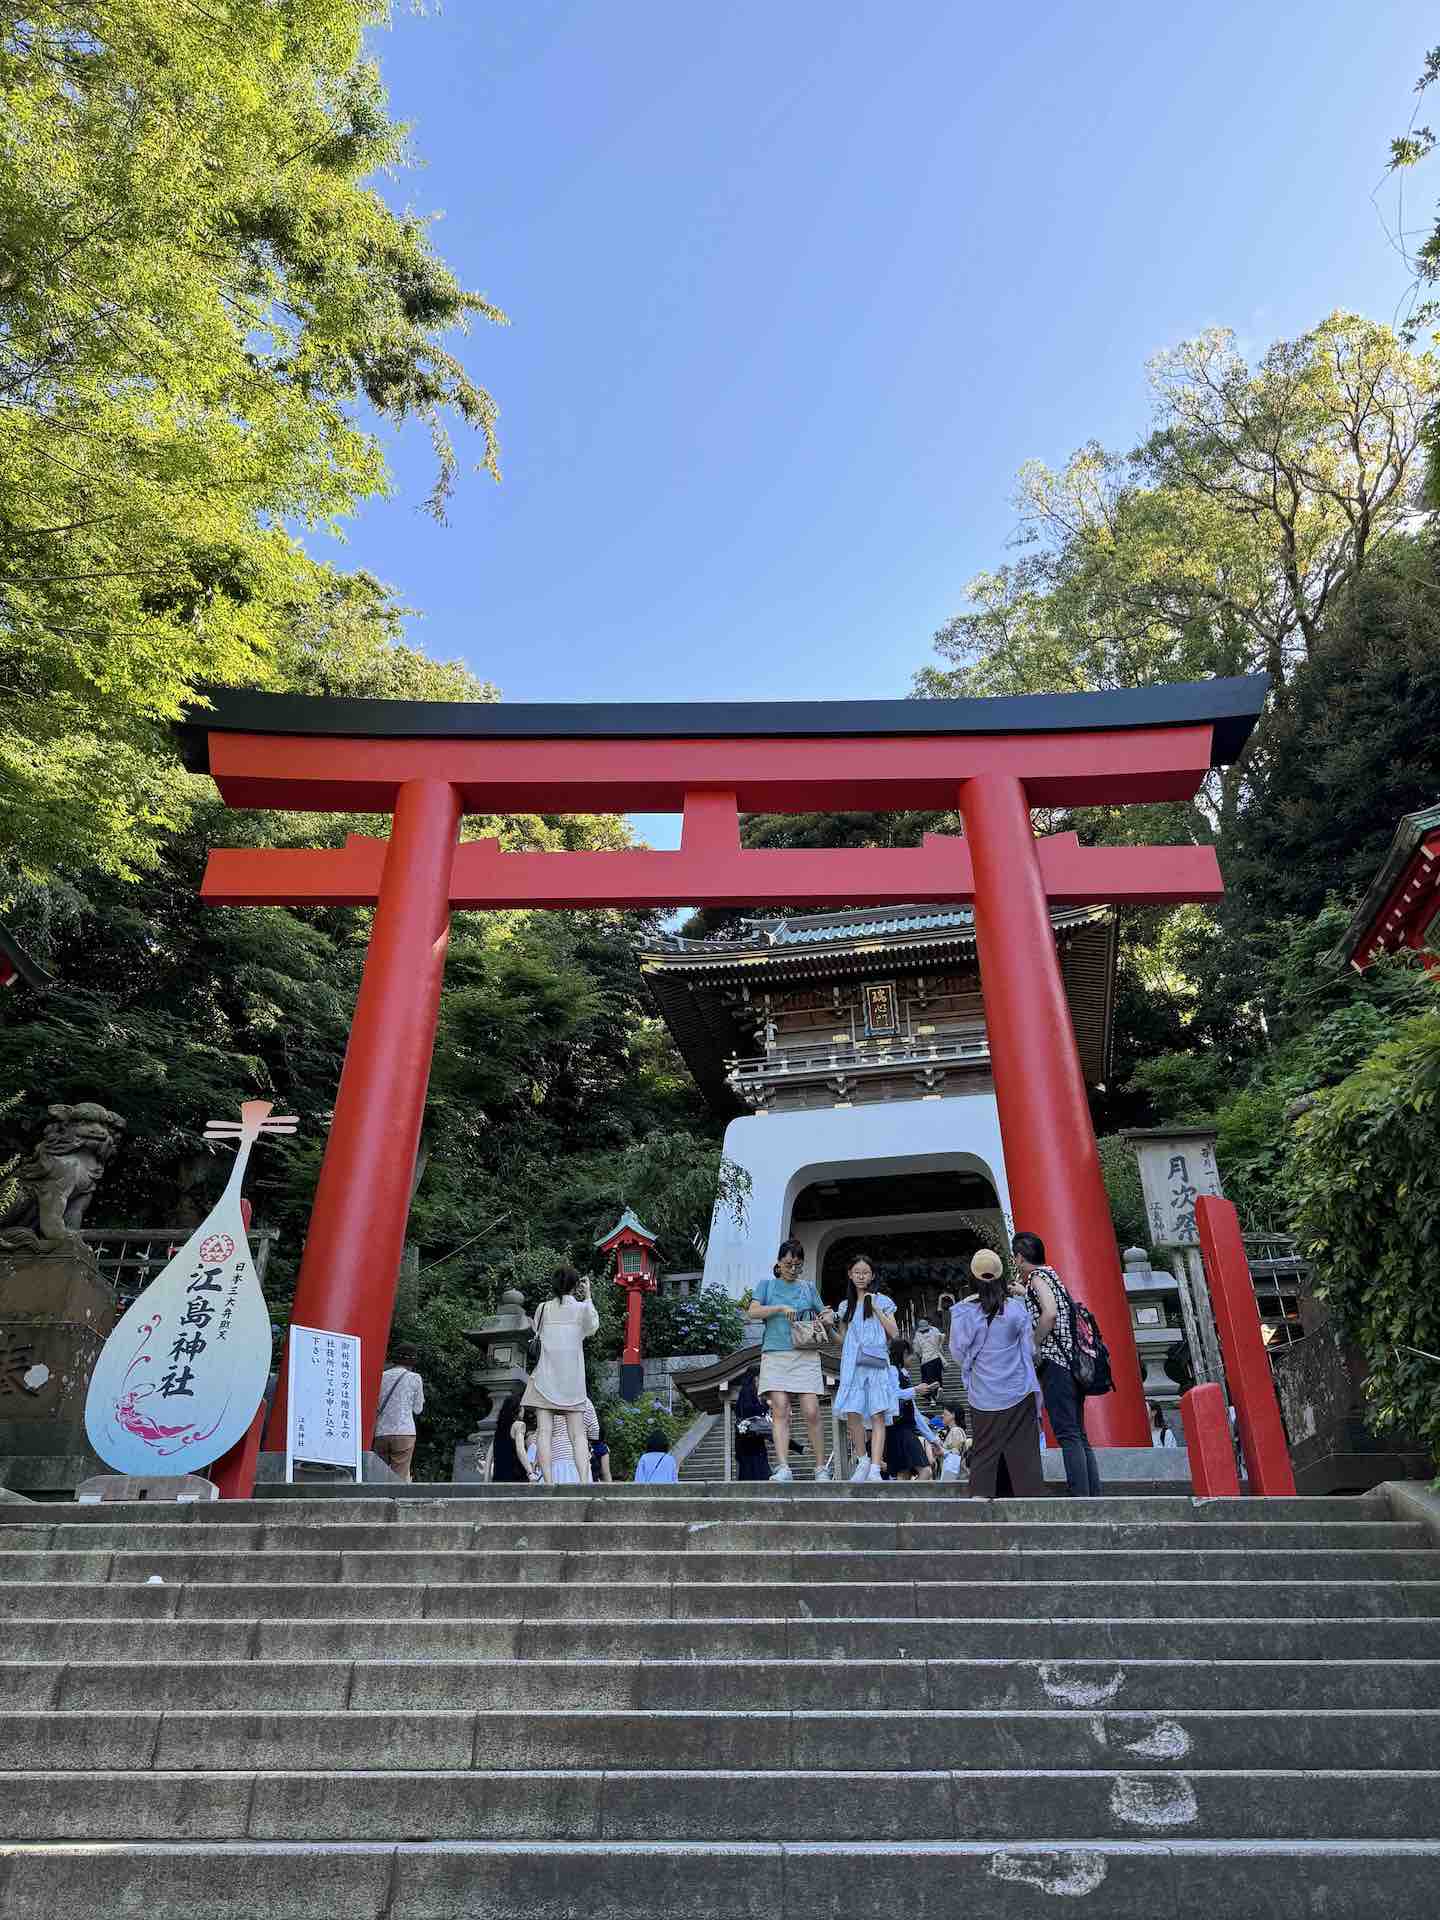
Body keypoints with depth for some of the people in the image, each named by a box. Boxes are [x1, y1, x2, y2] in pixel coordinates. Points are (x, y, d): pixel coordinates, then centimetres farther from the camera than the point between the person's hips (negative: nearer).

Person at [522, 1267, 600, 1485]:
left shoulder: (543, 1308, 3)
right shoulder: (582, 1308, 0)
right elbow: (592, 1328, 19)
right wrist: (587, 1298, 22)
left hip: (546, 1377, 1)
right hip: (572, 1379, 0)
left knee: (545, 1430, -3)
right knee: (577, 1433, 1)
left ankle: (549, 1482, -11)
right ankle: (584, 1481, -10)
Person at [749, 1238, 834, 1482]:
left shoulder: (808, 1287, 16)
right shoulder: (767, 1285, 11)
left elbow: (823, 1314, 24)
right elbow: (753, 1312, -2)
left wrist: (826, 1318, 1)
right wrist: (780, 1308, -13)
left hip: (805, 1355, 1)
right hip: (775, 1354, -1)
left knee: (811, 1412, -6)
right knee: (780, 1411, -10)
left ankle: (821, 1467, 4)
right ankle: (783, 1468, -13)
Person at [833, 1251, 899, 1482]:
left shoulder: (882, 1301, 8)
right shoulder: (846, 1306, 17)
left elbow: (894, 1333, 1)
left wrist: (876, 1309, -6)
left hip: (877, 1364, -3)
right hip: (852, 1364, 3)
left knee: (877, 1415, -11)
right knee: (852, 1413, -8)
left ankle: (875, 1469, -12)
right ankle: (863, 1461, 11)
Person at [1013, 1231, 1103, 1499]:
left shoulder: (1037, 1276, -5)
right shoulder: (1050, 1274, 22)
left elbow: (1050, 1313, -20)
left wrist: (1033, 1346, -13)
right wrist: (1022, 1292, 35)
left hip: (1053, 1362, -9)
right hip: (1071, 1364, 10)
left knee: (1067, 1433, -11)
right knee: (1079, 1435, 9)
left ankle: (1080, 1495, -14)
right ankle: (1095, 1494, 9)